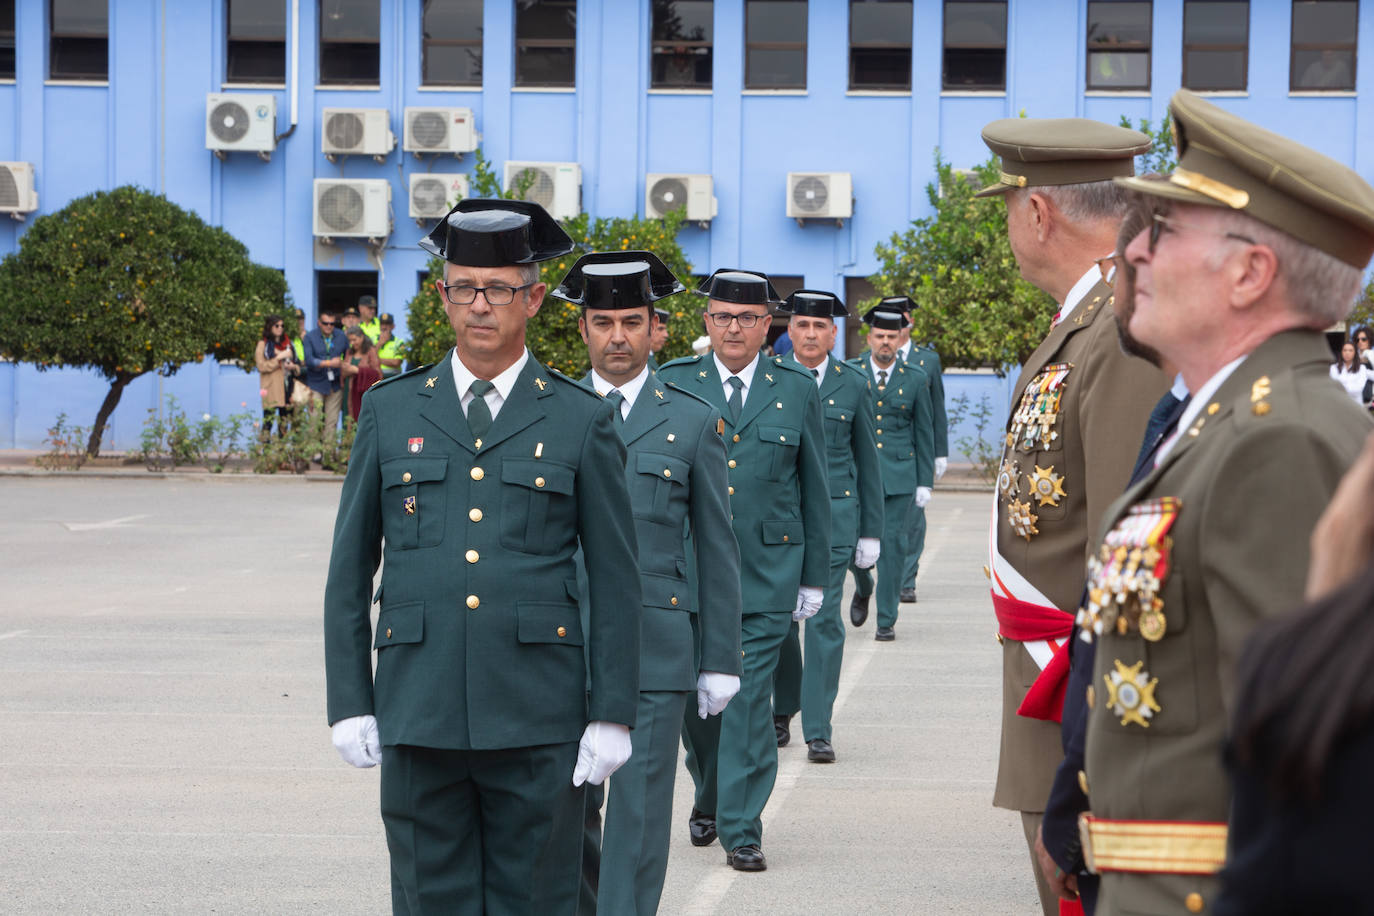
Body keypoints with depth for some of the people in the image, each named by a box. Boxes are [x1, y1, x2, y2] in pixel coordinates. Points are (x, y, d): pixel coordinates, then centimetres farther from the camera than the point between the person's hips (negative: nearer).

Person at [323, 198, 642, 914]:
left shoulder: (580, 420, 4)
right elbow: (349, 569, 10)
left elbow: (614, 581, 4)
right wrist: (349, 704, 4)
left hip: (537, 721, -1)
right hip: (418, 717, 1)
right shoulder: (390, 412, 9)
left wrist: (612, 716, -2)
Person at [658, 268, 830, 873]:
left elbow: (814, 489, 9)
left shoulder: (797, 392, 6)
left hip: (767, 570, -1)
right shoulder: (672, 385, 5)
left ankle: (742, 829, 0)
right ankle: (710, 795, 34)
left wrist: (814, 576, 7)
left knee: (749, 700, -6)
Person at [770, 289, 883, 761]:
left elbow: (867, 461, 9)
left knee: (824, 620, -6)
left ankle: (818, 731, -3)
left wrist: (871, 532, 7)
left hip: (834, 513, -1)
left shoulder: (852, 384, 5)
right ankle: (782, 712, 27)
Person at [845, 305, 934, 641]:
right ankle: (863, 588, 30)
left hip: (899, 474, 0)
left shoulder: (915, 379, 6)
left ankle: (887, 620, 5)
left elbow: (924, 433, 9)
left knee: (892, 544, -3)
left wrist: (925, 483, 5)